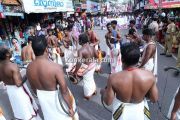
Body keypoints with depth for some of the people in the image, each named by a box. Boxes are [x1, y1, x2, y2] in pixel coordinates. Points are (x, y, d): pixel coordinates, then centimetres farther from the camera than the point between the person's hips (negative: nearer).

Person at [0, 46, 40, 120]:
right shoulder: (13, 66, -29)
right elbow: (18, 84, -30)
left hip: (9, 90, 7)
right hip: (19, 91, -7)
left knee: (18, 110, 26)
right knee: (27, 111, 13)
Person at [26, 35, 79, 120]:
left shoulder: (29, 68, -12)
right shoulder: (56, 67, -32)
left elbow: (34, 88, 3)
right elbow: (64, 91, -26)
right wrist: (70, 107, -11)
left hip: (42, 99, 5)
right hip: (56, 97, -5)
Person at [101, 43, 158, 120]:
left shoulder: (114, 78, -31)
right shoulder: (149, 76, -25)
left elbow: (108, 102, -17)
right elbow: (154, 99, -9)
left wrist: (103, 92, 3)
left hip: (121, 112, -1)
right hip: (140, 111, 2)